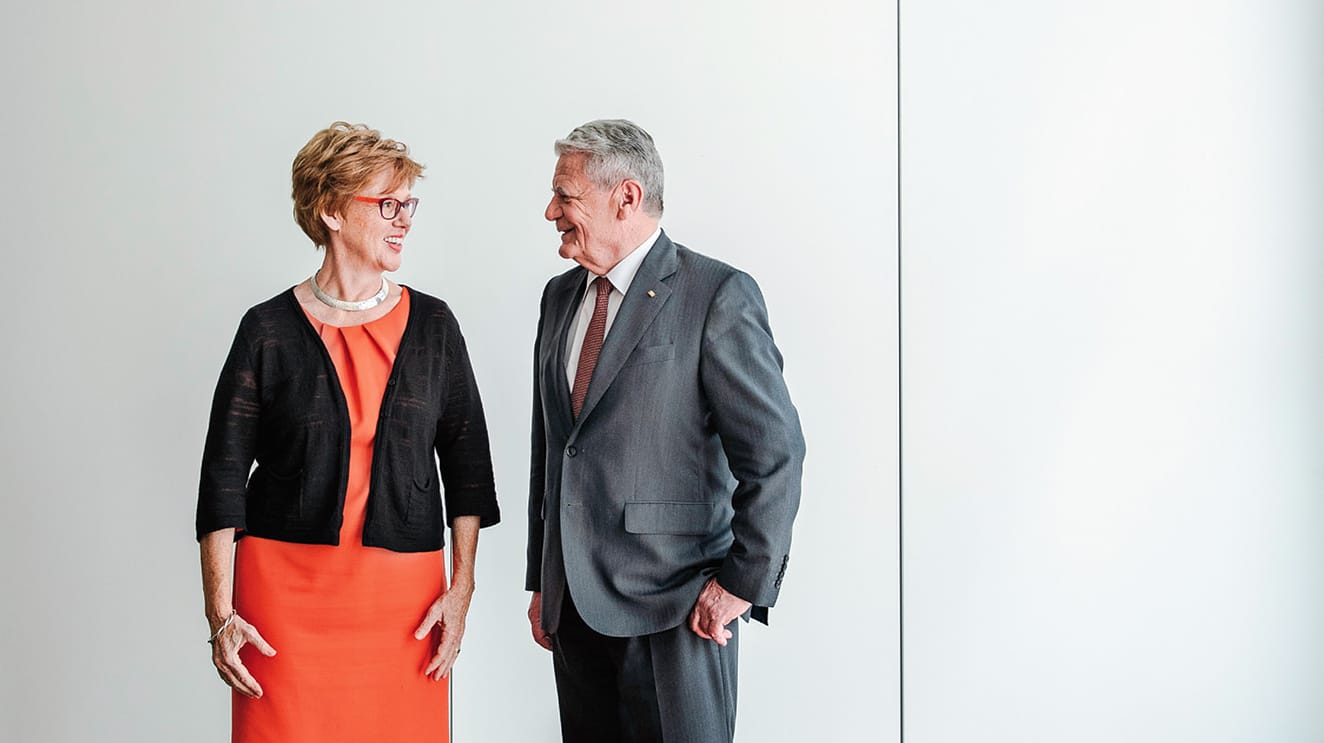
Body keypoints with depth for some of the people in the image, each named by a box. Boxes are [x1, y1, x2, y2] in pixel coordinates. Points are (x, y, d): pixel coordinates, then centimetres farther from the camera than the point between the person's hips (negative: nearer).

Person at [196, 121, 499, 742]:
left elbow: (467, 458, 9)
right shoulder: (269, 330, -1)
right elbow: (224, 472, 0)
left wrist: (461, 588, 2)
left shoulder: (432, 325, 6)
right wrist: (221, 614, -6)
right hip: (286, 586, -2)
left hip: (404, 590, 2)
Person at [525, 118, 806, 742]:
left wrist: (742, 582, -12)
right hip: (575, 606, 6)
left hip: (674, 609, -6)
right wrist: (541, 580, 17)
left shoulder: (719, 295, -9)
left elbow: (775, 453, -11)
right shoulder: (560, 296, 13)